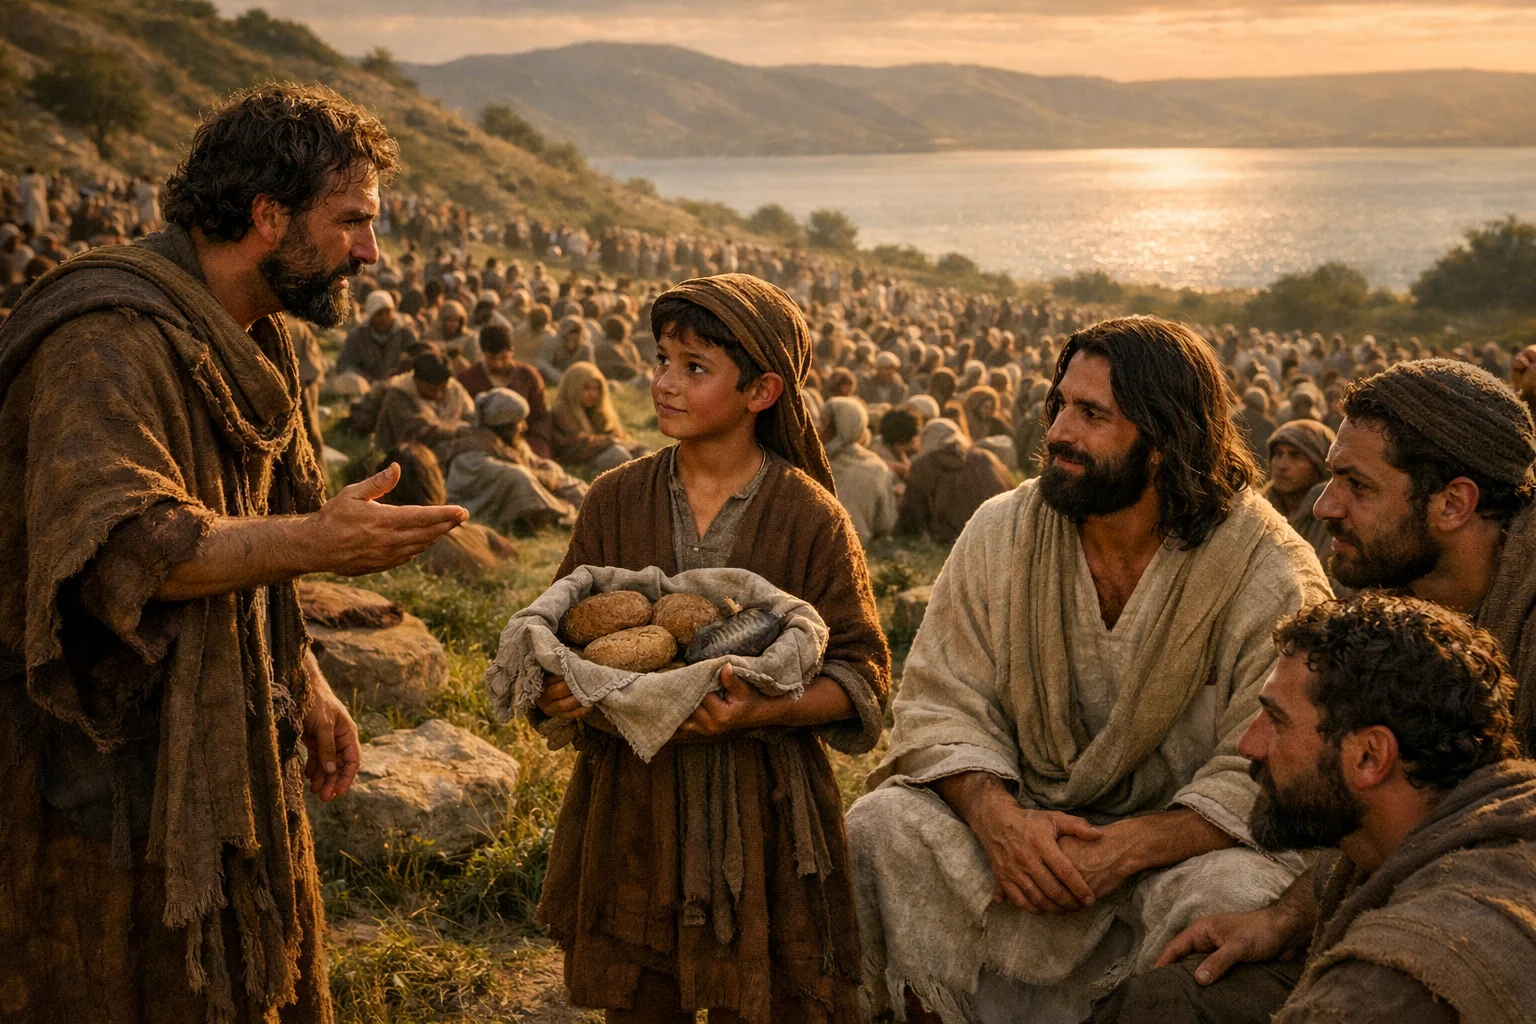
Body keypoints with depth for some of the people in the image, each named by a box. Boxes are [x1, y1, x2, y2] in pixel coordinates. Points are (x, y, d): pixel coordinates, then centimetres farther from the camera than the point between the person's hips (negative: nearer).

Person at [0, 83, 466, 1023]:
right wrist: (317, 541, -32)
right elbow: (116, 546, -34)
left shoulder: (252, 343, 11)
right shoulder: (109, 341, -22)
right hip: (119, 761, -9)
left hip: (230, 749, 9)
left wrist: (304, 682, 15)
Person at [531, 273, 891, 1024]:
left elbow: (861, 674, -5)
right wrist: (554, 689, -12)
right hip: (630, 801, 3)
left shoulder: (810, 518, -6)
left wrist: (764, 711, -22)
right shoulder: (616, 500, 3)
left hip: (762, 815, -2)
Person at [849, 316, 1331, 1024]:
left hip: (1179, 840, -2)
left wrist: (1120, 851, -29)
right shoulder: (1001, 533, -3)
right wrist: (996, 815, -24)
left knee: (1238, 892, -34)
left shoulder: (1272, 575, -14)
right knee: (880, 827, -22)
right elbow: (940, 702, -4)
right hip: (1023, 815, 3)